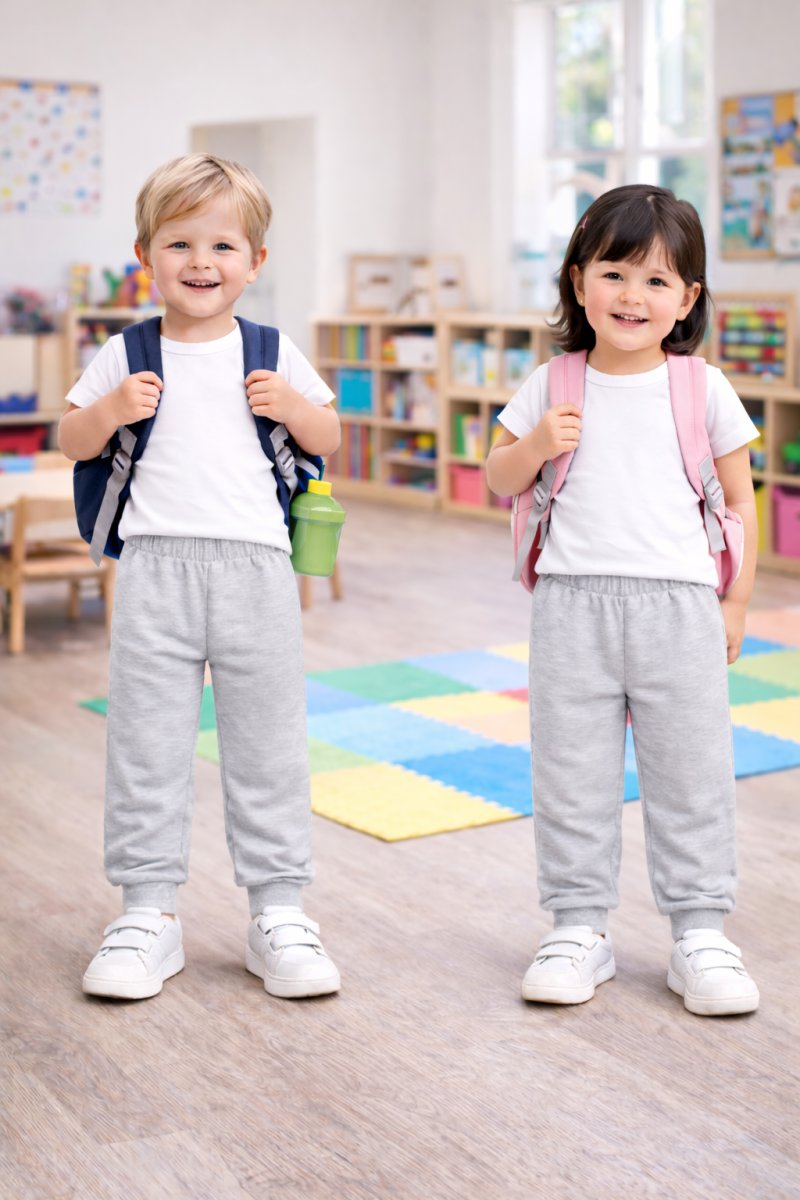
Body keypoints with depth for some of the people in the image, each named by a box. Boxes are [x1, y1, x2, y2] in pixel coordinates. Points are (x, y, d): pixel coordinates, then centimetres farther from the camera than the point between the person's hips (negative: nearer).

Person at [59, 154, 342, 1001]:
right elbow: (71, 442, 11)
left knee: (268, 745, 6)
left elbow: (329, 440, 14)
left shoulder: (272, 354, 8)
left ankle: (278, 911, 16)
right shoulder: (125, 357, 7)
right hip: (155, 566, 0)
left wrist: (293, 407, -6)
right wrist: (112, 410, -9)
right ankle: (148, 911, 14)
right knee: (145, 743, 3)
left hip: (255, 565, 0)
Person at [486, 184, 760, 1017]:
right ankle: (579, 927, 19)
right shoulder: (553, 386, 4)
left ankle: (699, 932, 17)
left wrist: (736, 602, 6)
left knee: (691, 776, 6)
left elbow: (739, 498, 8)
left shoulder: (703, 391, 3)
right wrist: (536, 446, -10)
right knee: (571, 776, 7)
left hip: (678, 604, -1)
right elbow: (499, 479, 11)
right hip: (573, 603, 1)